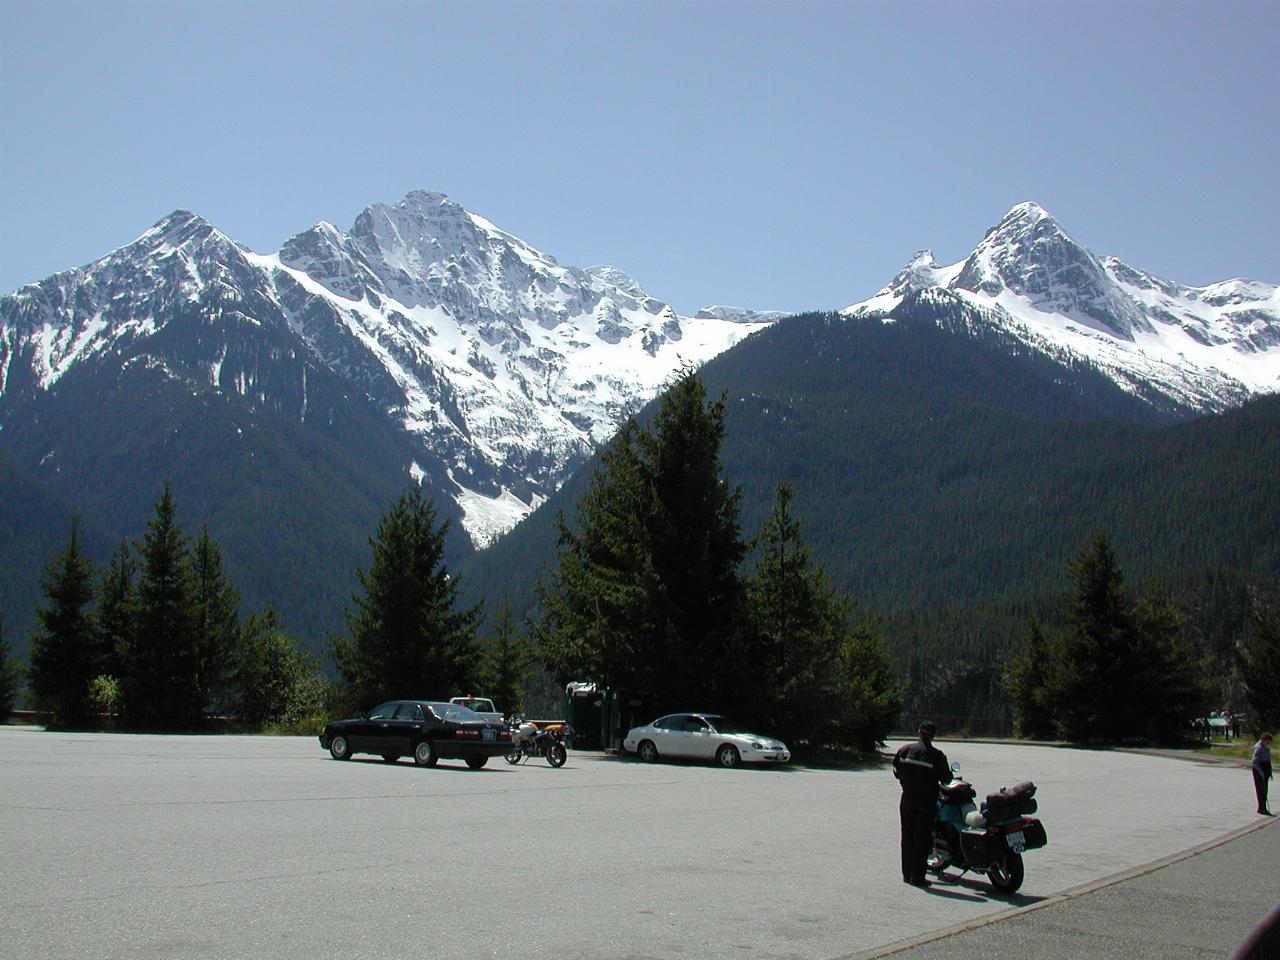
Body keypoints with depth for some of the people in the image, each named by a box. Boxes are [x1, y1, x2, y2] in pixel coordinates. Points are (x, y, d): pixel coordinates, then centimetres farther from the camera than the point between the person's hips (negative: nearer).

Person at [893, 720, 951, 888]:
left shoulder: (904, 750, -1)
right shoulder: (937, 755, -12)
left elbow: (896, 771, 6)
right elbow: (946, 779, -6)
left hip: (908, 798, 4)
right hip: (927, 800, -3)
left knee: (908, 836, 13)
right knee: (922, 838, 3)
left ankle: (907, 874, 16)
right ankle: (917, 876, 3)